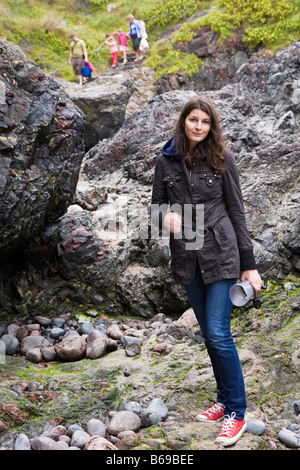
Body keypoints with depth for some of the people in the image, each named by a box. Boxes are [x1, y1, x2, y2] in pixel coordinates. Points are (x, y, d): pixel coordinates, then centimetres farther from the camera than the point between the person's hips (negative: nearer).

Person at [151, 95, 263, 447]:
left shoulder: (221, 159, -2)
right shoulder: (166, 161, 5)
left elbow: (236, 211, -1)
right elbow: (156, 205, 11)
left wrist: (248, 265, -1)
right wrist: (166, 216, -15)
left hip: (220, 254, -3)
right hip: (187, 257, 4)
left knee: (218, 333, -8)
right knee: (208, 333, 12)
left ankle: (236, 411, 6)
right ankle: (225, 399, 27)